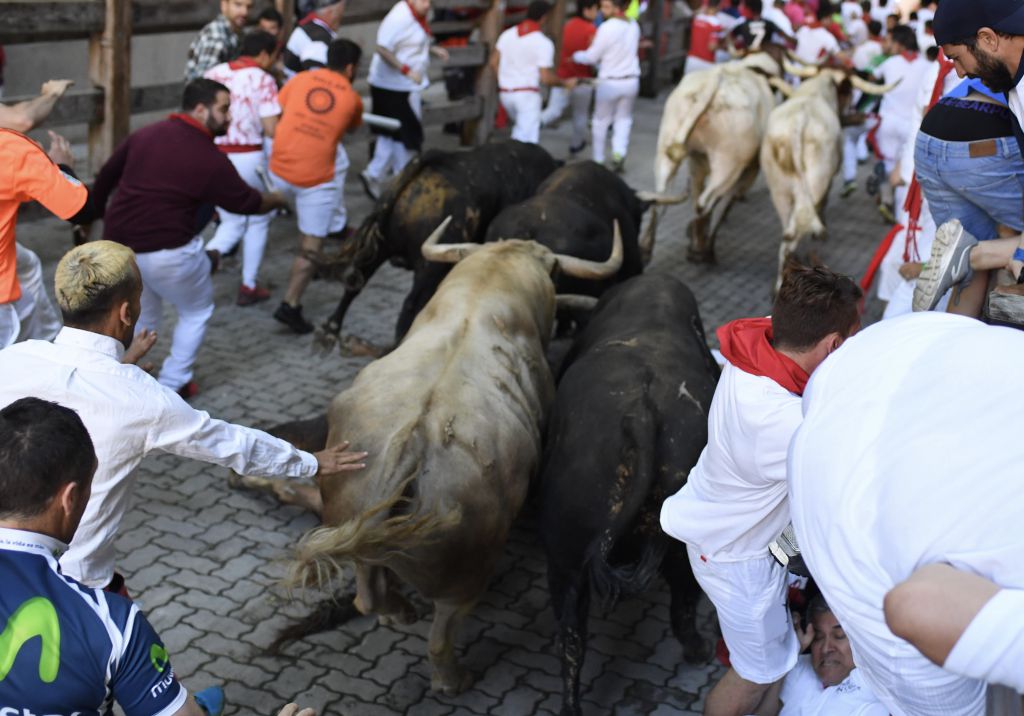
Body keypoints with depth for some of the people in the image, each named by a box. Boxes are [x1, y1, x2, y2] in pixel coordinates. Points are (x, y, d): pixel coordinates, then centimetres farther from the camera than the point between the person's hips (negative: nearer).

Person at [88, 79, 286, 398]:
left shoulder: (144, 135, 6)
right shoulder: (210, 160, -10)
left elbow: (105, 179, 13)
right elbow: (246, 202, 3)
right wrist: (277, 199, 23)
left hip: (117, 244, 6)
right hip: (167, 252, -6)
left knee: (143, 315, 27)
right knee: (196, 312, 18)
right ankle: (172, 385, 19)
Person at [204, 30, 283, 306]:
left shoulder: (214, 73, 6)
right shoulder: (263, 80, -9)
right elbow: (271, 129, -16)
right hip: (247, 158, -5)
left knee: (232, 222, 21)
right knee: (258, 221, 20)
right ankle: (249, 286, 23)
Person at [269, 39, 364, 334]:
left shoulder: (300, 79, 5)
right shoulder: (352, 98, 2)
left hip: (279, 169, 3)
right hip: (318, 178, -3)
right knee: (311, 247, 3)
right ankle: (290, 305, -3)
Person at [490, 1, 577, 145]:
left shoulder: (507, 34, 5)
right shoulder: (543, 43, -10)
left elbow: (494, 63, 9)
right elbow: (545, 78, -12)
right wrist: (565, 83, 4)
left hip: (505, 93, 6)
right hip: (527, 94, -6)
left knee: (520, 127, 28)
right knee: (527, 138, -6)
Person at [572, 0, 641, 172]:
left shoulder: (607, 28, -18)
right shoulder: (633, 25, 2)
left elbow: (591, 57, -12)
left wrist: (576, 55, 7)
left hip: (610, 82, -5)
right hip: (631, 81, 5)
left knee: (601, 120, 13)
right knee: (623, 119, 17)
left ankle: (598, 159, 20)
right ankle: (619, 153, -3)